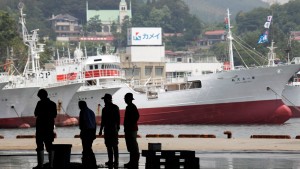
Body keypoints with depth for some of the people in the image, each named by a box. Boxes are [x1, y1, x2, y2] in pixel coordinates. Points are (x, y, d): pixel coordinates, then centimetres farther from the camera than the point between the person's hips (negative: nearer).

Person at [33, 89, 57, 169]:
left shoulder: (40, 103, -10)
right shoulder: (53, 104, 6)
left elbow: (36, 114, -6)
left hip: (41, 127, -5)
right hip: (50, 127, 5)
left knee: (40, 146, -3)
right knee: (49, 146, 10)